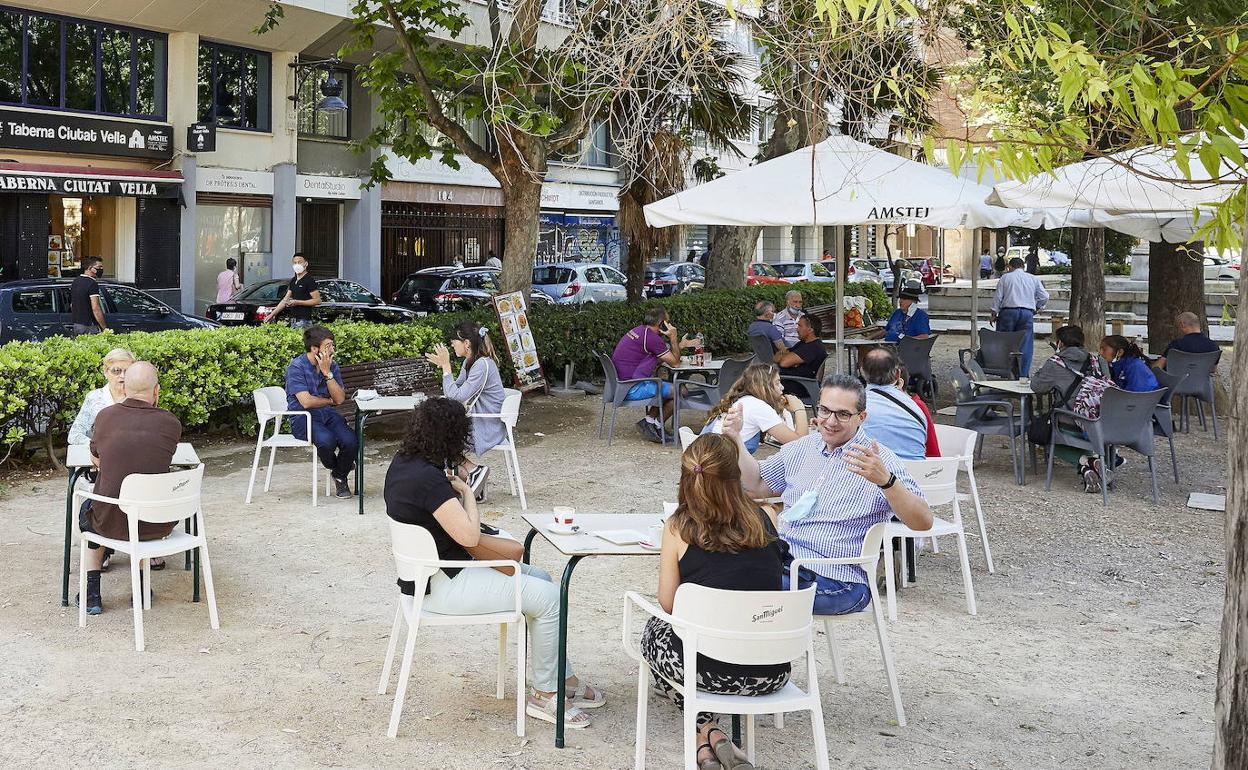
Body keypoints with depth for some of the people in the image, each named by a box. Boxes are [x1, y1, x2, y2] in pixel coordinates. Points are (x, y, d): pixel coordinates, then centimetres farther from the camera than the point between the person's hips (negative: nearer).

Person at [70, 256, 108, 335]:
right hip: (90, 327, -9)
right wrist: (105, 329, -20)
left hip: (76, 324, 9)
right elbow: (95, 308, -22)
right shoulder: (92, 284, -15)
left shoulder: (75, 281, 14)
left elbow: (72, 305, 22)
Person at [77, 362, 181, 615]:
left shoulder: (106, 416, -7)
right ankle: (142, 587, 40)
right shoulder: (171, 423, -8)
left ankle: (92, 593, 32)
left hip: (114, 524, -1)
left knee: (87, 510, 35)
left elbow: (95, 460, 12)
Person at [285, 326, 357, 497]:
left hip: (328, 414, 5)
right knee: (327, 440, -35)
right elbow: (306, 402, -18)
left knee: (351, 441, -24)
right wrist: (330, 401, -2)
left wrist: (327, 373, -14)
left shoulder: (332, 366, 6)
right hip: (303, 418, -5)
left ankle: (340, 476, 6)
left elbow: (340, 398, -5)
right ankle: (333, 466, 3)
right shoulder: (297, 367, -11)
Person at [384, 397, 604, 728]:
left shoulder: (402, 462, 5)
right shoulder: (428, 478, -26)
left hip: (425, 571, 11)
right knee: (549, 598, -9)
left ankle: (565, 681, 21)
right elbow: (469, 535, -27)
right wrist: (466, 492, -12)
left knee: (539, 579, 16)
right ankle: (544, 694, 6)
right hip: (440, 586, -11)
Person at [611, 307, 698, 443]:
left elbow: (660, 359, 22)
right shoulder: (651, 337, -16)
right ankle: (656, 425, 10)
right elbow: (675, 363, -8)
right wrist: (673, 338, -1)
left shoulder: (638, 331, 14)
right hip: (632, 390, -10)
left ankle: (649, 420, 15)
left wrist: (680, 345, 24)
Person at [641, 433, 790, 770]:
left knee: (655, 629, 31)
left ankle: (706, 732, 17)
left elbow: (668, 604, -2)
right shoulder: (766, 520, -1)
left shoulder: (678, 528, -8)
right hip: (771, 674, 3)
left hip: (707, 670, -3)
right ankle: (712, 736, 27)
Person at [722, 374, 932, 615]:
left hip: (836, 578, -6)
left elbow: (923, 523, -16)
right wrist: (735, 438, 16)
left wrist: (886, 480, -32)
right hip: (781, 557, 6)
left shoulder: (879, 461, -5)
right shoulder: (801, 447, 16)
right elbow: (757, 486, 29)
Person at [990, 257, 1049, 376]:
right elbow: (1044, 297, 6)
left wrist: (994, 314, 6)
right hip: (1027, 313, 1)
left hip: (1008, 312, -1)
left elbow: (998, 297, 1)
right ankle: (1023, 374, -1)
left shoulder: (1005, 277, 6)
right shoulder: (1033, 279, 12)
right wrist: (1036, 308, 19)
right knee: (1025, 344, 2)